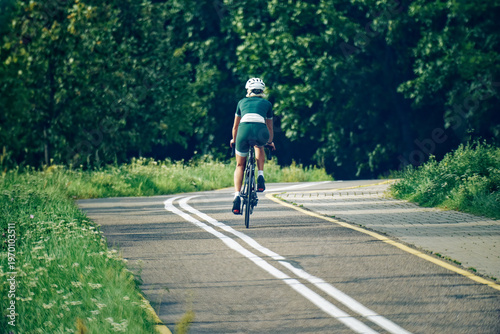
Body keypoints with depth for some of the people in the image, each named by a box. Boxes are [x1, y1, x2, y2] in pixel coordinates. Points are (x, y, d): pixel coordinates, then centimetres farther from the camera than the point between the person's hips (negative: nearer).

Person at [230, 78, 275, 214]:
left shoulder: (242, 102, 31)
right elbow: (270, 127, 41)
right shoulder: (267, 104, 30)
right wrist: (270, 142, 60)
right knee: (260, 146, 38)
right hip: (260, 130, 0)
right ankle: (260, 176, 21)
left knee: (240, 165, 18)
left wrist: (234, 140, 59)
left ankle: (237, 196, 2)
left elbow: (235, 126, 40)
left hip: (244, 129, 0)